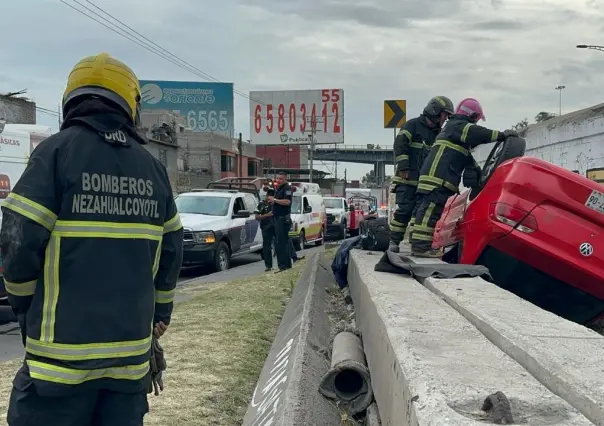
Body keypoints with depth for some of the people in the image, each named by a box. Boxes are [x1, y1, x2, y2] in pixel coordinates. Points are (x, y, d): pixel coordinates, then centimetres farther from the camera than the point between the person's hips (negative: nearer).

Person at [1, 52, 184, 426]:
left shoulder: (57, 151, -8)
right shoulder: (153, 168, 7)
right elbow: (171, 251, 9)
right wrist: (160, 312, 24)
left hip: (64, 347, -4)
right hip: (131, 346, 5)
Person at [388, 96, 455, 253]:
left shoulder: (438, 134, 21)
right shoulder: (413, 125, -2)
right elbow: (399, 145, -11)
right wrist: (403, 167, -18)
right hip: (407, 178, -7)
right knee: (404, 209, -10)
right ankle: (394, 241, -4)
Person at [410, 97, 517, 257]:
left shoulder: (454, 128, 32)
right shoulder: (457, 126, -1)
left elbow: (467, 158, 35)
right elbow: (476, 133, -20)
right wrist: (502, 135, -19)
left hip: (438, 176, 11)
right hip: (438, 176, -11)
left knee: (431, 210, 9)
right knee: (431, 209, -15)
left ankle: (420, 244, 9)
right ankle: (421, 246, -20)